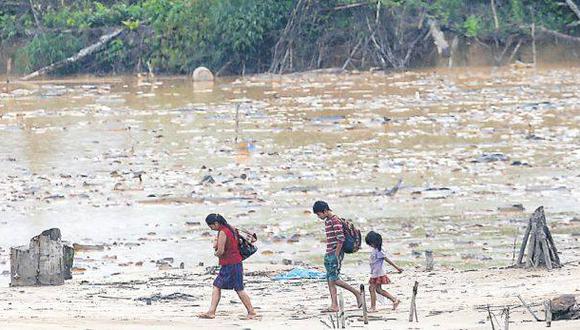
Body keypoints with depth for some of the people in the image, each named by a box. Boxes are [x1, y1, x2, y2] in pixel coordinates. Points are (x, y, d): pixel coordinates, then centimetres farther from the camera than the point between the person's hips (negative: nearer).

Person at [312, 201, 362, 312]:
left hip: (335, 254, -10)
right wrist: (328, 255, 16)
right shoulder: (327, 221, 16)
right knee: (330, 280, 3)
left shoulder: (335, 221, -13)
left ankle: (357, 293, 0)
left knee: (334, 279, -11)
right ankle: (334, 305, 1)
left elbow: (341, 239, -19)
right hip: (329, 254, 10)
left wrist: (336, 255, -19)